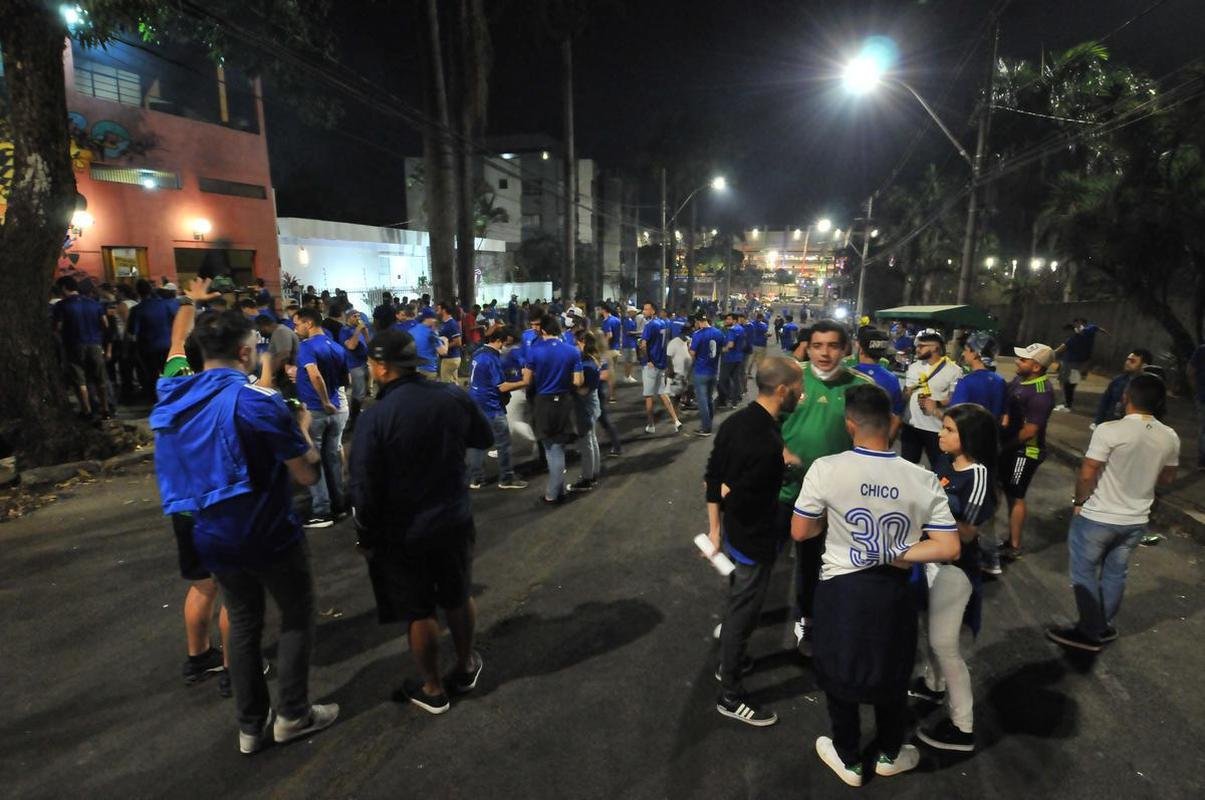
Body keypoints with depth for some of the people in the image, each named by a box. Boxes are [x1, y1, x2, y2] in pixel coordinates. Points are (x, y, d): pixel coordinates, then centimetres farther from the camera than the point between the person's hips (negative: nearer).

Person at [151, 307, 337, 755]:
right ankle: (292, 714, 23)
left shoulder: (173, 398, -2)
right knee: (297, 616, 14)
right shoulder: (257, 400, -21)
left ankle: (251, 725, 30)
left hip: (210, 534, 7)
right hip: (266, 533, -6)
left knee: (242, 623, 20)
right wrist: (302, 427, -1)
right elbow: (307, 474, -18)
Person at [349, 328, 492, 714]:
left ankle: (432, 689, 31)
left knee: (419, 612, 14)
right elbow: (484, 438, 7)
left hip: (402, 532, -4)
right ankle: (466, 667, 42)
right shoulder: (453, 396, -9)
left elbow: (363, 487, -18)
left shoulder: (375, 416, -22)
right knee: (458, 597, 22)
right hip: (455, 520, 4)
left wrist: (366, 535, -3)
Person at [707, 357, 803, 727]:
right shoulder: (769, 444, -30)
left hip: (733, 530, 8)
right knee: (743, 610, 8)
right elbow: (735, 494, -26)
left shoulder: (735, 421, -4)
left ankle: (730, 661, 47)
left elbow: (712, 478, 1)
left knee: (738, 601, 26)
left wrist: (715, 527, 9)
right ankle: (730, 695, 25)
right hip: (755, 537, -8)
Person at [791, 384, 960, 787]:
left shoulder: (826, 468, -19)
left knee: (839, 672, 21)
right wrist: (898, 555, -6)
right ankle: (890, 755, 48)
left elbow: (800, 532, -10)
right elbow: (948, 548, -14)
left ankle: (848, 759, 41)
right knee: (891, 674, 26)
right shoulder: (924, 480, -12)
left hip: (840, 590, -2)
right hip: (892, 592, 2)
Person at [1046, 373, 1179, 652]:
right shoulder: (1170, 437, -4)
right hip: (1136, 521, 6)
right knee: (1115, 574, 21)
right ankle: (1104, 627, 34)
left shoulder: (1109, 430, -22)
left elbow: (1087, 475, -20)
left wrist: (1078, 502, -4)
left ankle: (1089, 633, 19)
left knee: (1084, 574, 10)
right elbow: (1167, 478, 11)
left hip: (1097, 518, -6)